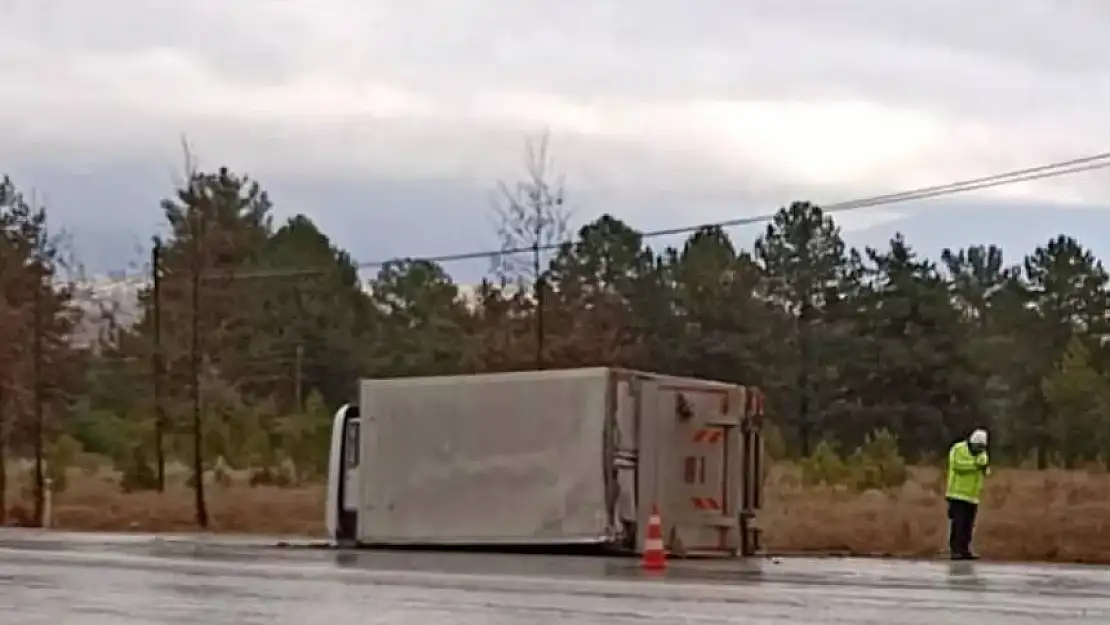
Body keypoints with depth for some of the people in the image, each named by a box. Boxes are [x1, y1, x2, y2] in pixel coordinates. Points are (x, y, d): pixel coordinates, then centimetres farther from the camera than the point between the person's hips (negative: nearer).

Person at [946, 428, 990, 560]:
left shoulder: (982, 454, 14)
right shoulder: (958, 449, -6)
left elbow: (985, 472, 6)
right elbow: (957, 464, -21)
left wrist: (985, 467, -17)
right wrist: (975, 464, -28)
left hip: (972, 495, 6)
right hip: (958, 493, -6)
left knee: (968, 525, 7)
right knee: (957, 523, -9)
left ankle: (965, 550, 11)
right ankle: (954, 550, -8)